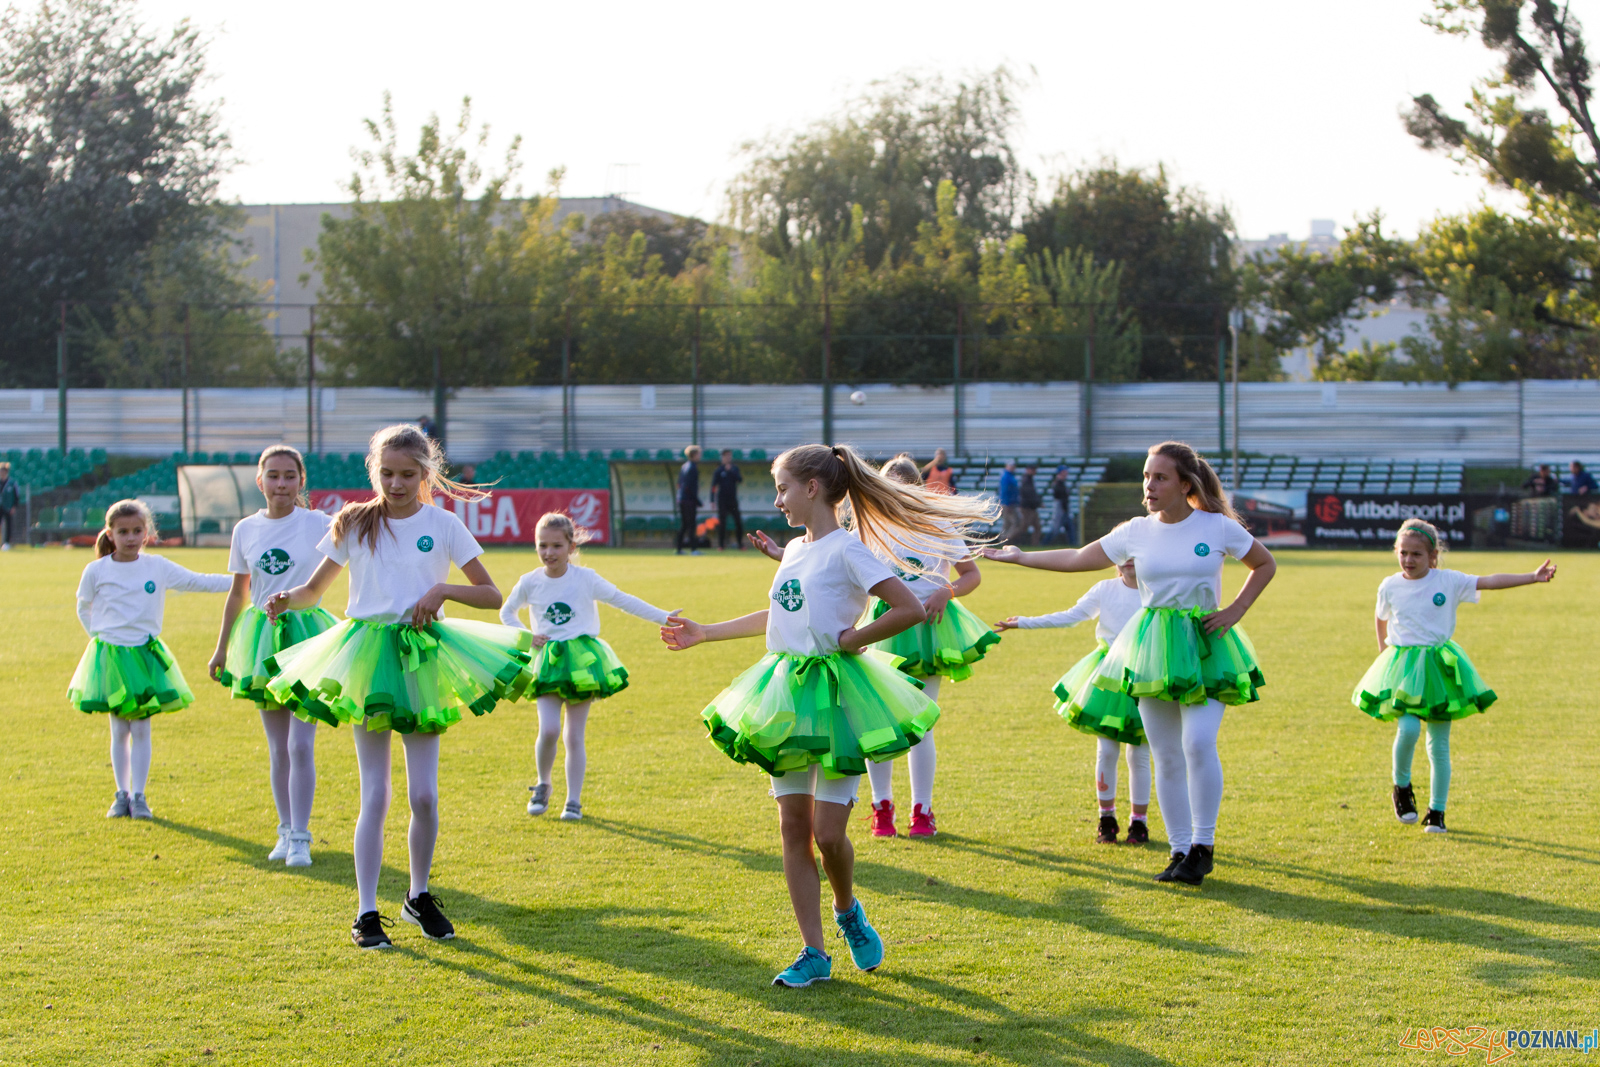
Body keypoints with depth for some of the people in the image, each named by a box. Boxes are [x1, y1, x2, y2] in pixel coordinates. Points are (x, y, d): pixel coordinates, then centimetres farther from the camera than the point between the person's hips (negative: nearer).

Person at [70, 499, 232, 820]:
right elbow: (84, 608, 14)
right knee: (119, 730, 5)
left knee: (140, 728, -1)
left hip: (146, 655, 0)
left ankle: (138, 795, 6)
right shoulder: (96, 571, -1)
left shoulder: (158, 567, 0)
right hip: (109, 657, 0)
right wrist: (100, 635, 4)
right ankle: (121, 794, 14)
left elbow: (197, 582, 5)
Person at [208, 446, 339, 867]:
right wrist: (222, 647, 19)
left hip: (305, 634, -3)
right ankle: (286, 832, 21)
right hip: (262, 638, 3)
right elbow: (238, 593, 15)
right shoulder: (247, 530, 4)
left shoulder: (318, 525, -6)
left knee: (300, 744, -9)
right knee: (277, 747, 10)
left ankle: (300, 838, -1)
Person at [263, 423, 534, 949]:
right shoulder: (355, 524, 3)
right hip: (367, 659, 0)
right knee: (375, 795, -3)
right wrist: (286, 599, -12)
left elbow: (492, 595, 2)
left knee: (424, 795, -1)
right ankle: (367, 913, 3)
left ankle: (420, 895, 22)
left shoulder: (442, 524, 1)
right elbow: (314, 588, 10)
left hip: (423, 659, 0)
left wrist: (442, 590, -15)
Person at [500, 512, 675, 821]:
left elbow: (623, 601, 0)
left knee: (575, 736, 1)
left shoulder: (585, 579, -4)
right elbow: (506, 612, 18)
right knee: (548, 730, -14)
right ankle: (543, 786, 11)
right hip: (548, 663, 1)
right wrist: (526, 637, 1)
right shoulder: (530, 583, 0)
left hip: (582, 661, 0)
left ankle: (574, 801, 10)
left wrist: (663, 618, -5)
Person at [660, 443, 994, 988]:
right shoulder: (795, 550, 13)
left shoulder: (847, 549, -11)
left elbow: (911, 608, -19)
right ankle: (814, 954, 9)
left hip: (834, 694, -8)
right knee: (793, 827, 4)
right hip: (786, 696, 8)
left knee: (828, 830, -7)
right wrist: (703, 633, 33)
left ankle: (848, 911, 23)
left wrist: (854, 639, -12)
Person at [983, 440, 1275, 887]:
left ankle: (1203, 845, -5)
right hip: (1153, 650, 3)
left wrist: (1234, 612, 0)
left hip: (1206, 647, -3)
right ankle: (1180, 851, 12)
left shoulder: (1218, 527, -3)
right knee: (1166, 756, 2)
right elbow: (1079, 558, 12)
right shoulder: (1136, 532, 4)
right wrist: (1021, 558, 14)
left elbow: (1265, 565, 10)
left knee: (1198, 742, -19)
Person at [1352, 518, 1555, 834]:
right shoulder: (1390, 586, 2)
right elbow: (1382, 619, 21)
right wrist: (1384, 651, 22)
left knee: (1439, 745, 4)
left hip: (1439, 667, 0)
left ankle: (1436, 812, 15)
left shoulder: (1449, 582, -3)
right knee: (1408, 728, -22)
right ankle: (1402, 787, 5)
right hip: (1402, 665, 0)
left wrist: (1533, 577, -19)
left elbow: (1489, 581, -10)